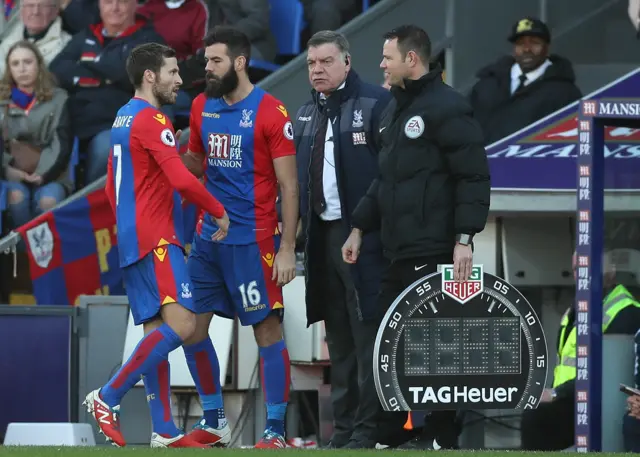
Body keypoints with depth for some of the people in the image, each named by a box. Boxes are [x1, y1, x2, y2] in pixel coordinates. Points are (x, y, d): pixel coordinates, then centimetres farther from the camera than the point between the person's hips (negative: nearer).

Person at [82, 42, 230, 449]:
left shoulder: (124, 119, 19)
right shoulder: (152, 120, -11)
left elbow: (113, 188, 27)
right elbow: (182, 179, -20)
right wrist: (219, 211, -8)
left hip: (133, 242, 10)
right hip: (157, 240, -10)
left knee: (157, 331, 7)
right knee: (181, 323, -18)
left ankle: (165, 432, 3)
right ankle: (107, 398, -16)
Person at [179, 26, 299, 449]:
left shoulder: (270, 113, -10)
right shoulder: (202, 107, 8)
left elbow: (289, 186, -9)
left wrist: (288, 249, -14)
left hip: (253, 239, -7)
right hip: (209, 236, 7)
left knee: (268, 331, -4)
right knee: (192, 327, 7)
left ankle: (276, 429, 0)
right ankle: (214, 422, 19)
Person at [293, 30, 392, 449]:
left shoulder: (376, 104, -7)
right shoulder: (307, 115, 17)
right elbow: (295, 176, 20)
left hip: (363, 237, -7)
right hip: (323, 236, 7)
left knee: (367, 334, -7)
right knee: (338, 337, 11)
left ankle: (368, 428, -6)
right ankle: (344, 426, 15)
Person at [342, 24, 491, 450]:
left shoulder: (447, 107, -10)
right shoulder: (396, 109, 19)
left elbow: (473, 178, -15)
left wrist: (464, 238, -20)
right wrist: (360, 228, 19)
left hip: (435, 253, -9)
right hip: (398, 252, 9)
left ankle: (441, 436, 0)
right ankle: (387, 434, 17)